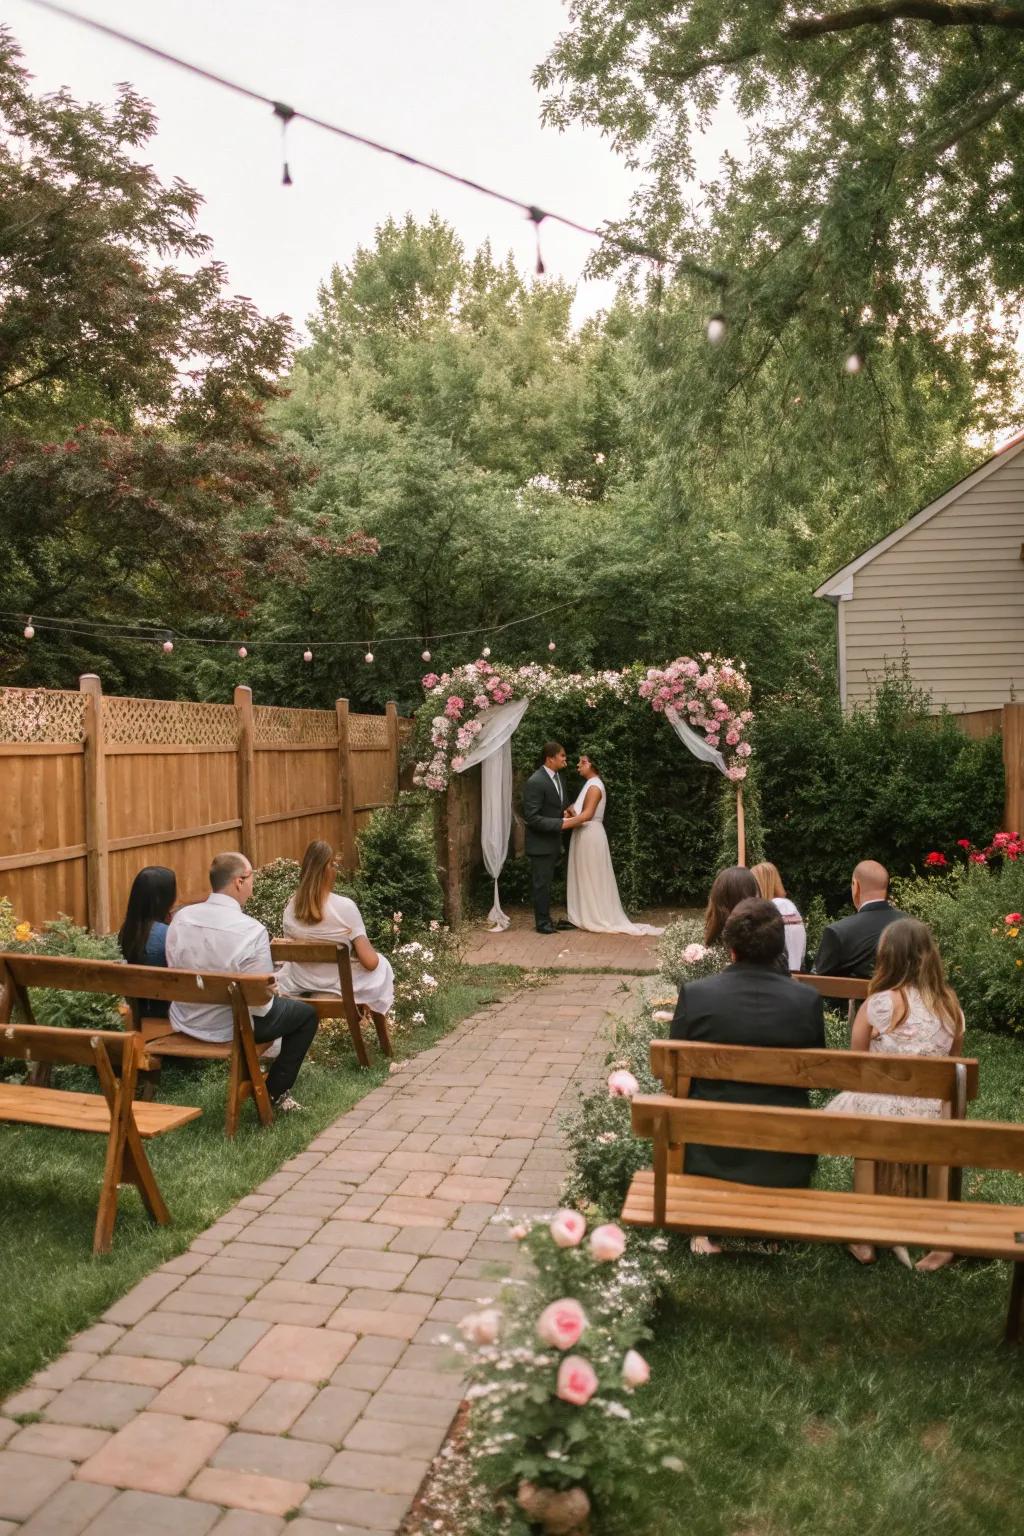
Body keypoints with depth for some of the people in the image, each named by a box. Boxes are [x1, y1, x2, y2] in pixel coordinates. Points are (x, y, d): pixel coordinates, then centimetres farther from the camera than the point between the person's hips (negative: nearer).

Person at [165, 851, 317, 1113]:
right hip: (230, 1028, -7)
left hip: (184, 1023, 7)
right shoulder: (252, 931, -25)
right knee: (307, 1013, 15)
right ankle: (276, 1092, 20)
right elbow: (262, 1002, -21)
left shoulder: (181, 917, -8)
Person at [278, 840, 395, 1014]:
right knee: (382, 964, 28)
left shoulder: (291, 908, -11)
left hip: (300, 986, 3)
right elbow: (370, 962, -22)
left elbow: (291, 955, 3)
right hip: (340, 986, -3)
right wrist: (368, 949, 1)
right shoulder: (345, 907, -23)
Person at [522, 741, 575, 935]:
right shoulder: (535, 782, -21)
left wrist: (566, 813, -3)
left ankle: (545, 919, 26)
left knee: (547, 883, 16)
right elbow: (532, 818, -24)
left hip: (553, 842, 8)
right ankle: (542, 922, 14)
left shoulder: (558, 777, 7)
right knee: (542, 884, 2)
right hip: (540, 843, -8)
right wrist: (561, 823, -25)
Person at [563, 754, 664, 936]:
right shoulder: (591, 784, 16)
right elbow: (582, 811, 16)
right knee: (586, 878, 12)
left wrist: (564, 824, -30)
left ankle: (596, 919, 3)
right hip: (585, 835, 10)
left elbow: (587, 814, -26)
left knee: (591, 878, -3)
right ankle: (589, 916, 16)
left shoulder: (594, 786, -15)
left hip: (590, 835, -10)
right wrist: (571, 812, -5)